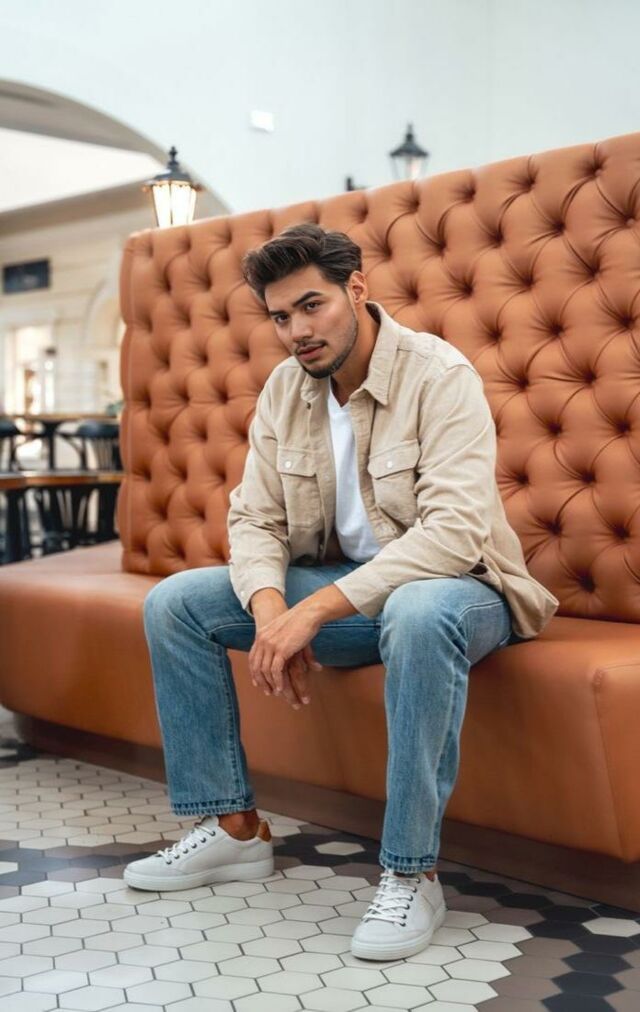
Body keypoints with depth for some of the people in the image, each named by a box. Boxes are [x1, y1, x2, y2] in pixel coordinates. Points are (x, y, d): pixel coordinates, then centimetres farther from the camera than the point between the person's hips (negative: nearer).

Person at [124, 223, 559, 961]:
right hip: (343, 586, 6)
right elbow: (255, 519, 0)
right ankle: (232, 827, 1)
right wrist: (271, 608, -23)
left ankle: (411, 873, -27)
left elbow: (456, 532, -29)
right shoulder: (283, 388, 1)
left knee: (418, 615, -43)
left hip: (451, 584, -6)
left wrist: (317, 609, -35)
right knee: (173, 603, -6)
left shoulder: (439, 376, -19)